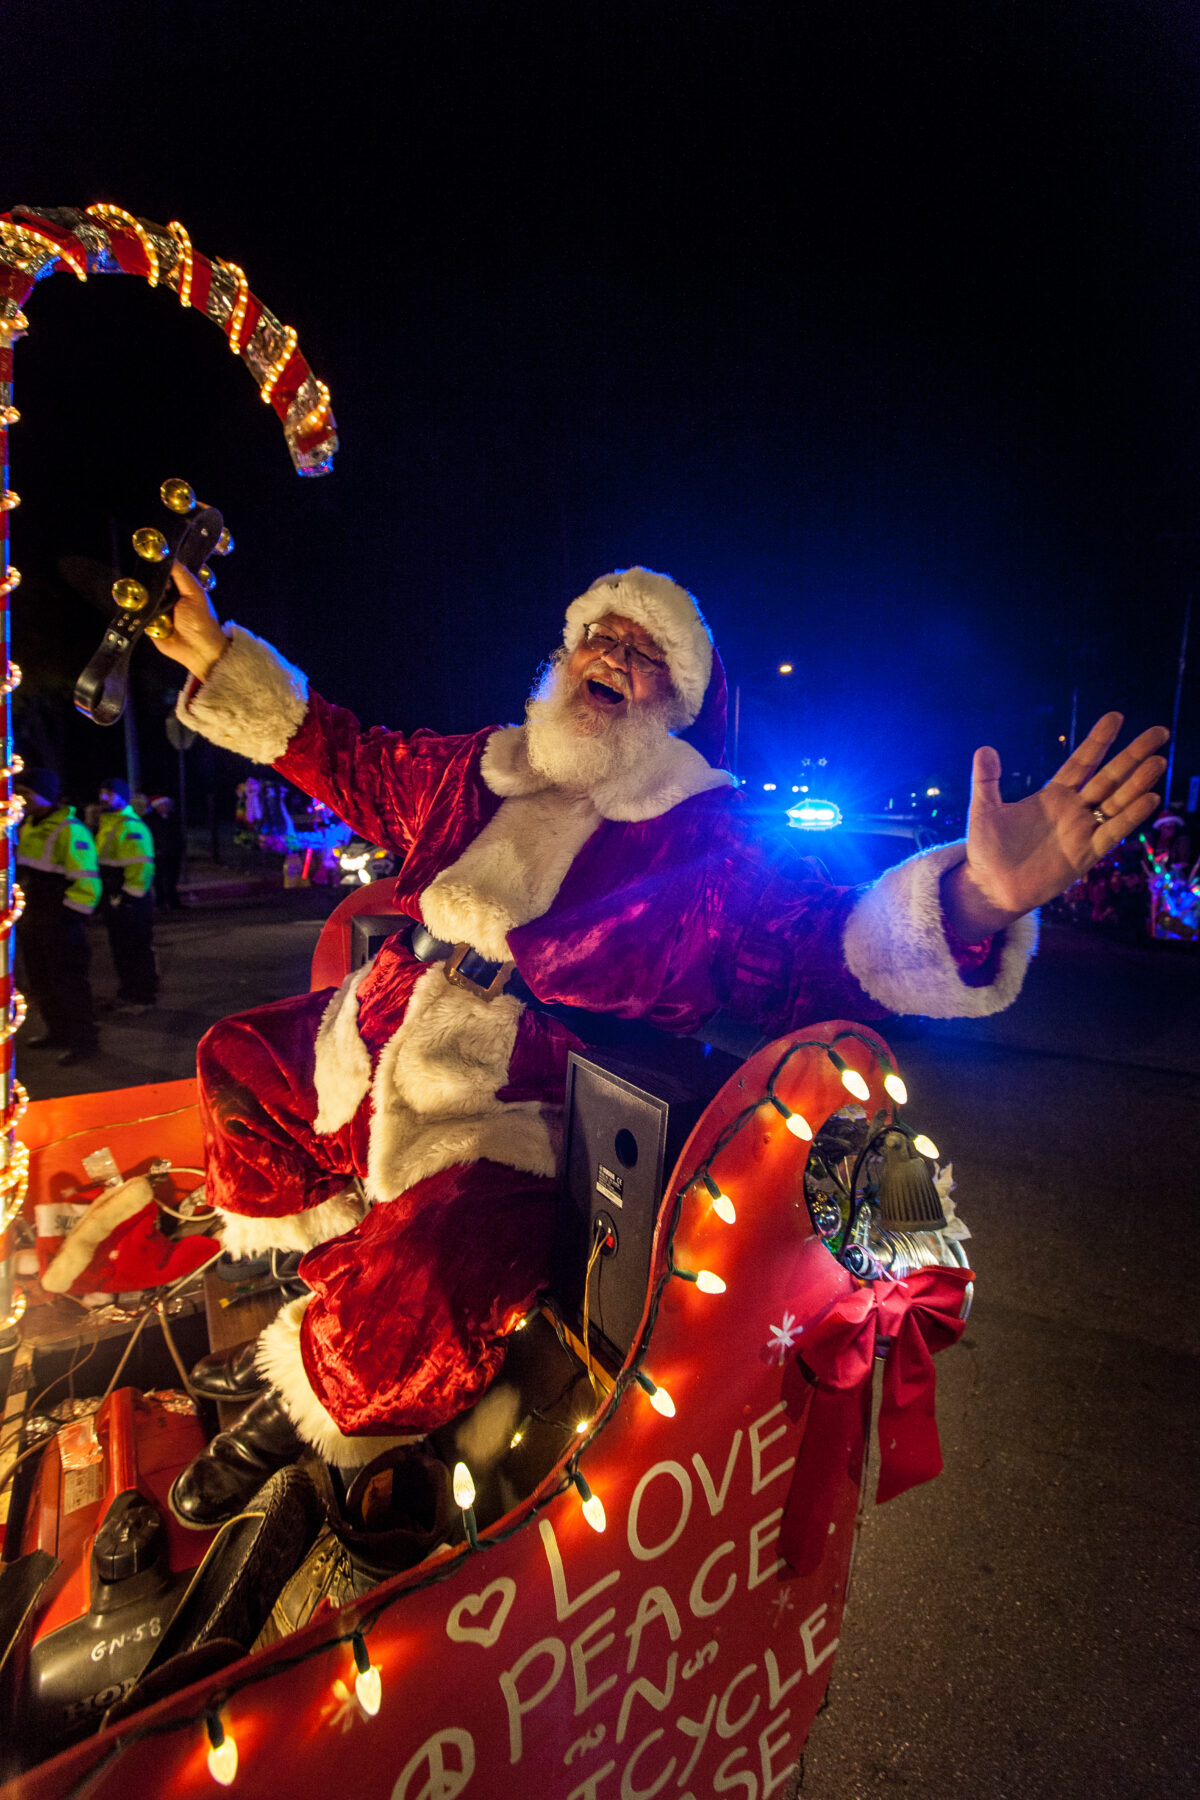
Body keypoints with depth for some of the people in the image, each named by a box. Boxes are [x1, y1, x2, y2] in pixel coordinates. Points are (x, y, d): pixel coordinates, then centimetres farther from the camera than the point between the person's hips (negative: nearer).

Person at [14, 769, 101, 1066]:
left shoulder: (70, 830, -19)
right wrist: (22, 907, 19)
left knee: (67, 982, -2)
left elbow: (86, 882, -22)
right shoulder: (28, 826, 10)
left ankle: (82, 1040, 9)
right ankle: (57, 1032, 34)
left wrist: (70, 916, -19)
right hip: (31, 920, 9)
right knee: (39, 982, 19)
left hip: (60, 922, -9)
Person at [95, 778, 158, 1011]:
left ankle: (141, 997, 8)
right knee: (121, 949, 17)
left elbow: (141, 865, -23)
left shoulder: (131, 827, -17)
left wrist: (128, 895, -22)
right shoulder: (107, 824, 16)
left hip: (130, 902, -10)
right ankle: (127, 994, 29)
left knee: (137, 950, -1)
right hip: (114, 901, 10)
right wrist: (106, 898, 22)